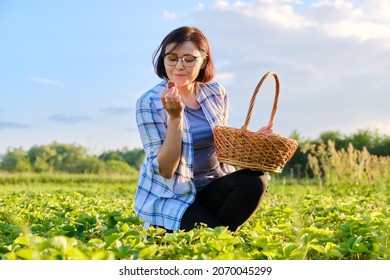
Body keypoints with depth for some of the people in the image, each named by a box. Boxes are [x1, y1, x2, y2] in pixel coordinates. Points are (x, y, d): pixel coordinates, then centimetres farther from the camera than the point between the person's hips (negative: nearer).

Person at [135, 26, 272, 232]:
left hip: (209, 187, 5)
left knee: (254, 181, -23)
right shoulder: (149, 103, -14)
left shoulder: (217, 94, -1)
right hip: (168, 197, -4)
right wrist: (175, 117, -28)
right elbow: (164, 170, -19)